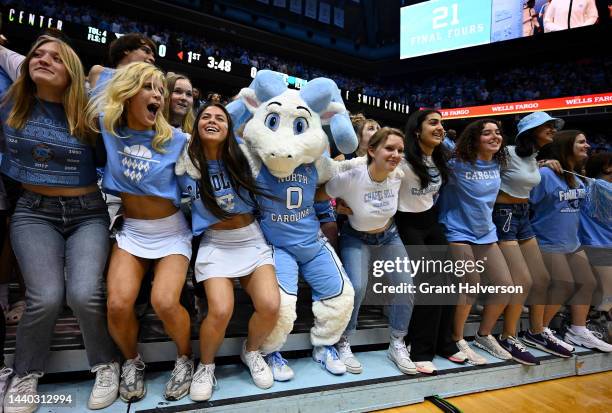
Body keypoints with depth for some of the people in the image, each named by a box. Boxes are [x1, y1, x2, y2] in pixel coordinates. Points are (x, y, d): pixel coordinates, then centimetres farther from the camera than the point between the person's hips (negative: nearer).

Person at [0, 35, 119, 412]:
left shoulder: (86, 114, -2)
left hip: (88, 213, -1)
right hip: (34, 212, 1)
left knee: (84, 294, -22)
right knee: (46, 298, -19)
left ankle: (106, 364, 9)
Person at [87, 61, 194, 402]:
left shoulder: (176, 140, -10)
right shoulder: (107, 125, -3)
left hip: (171, 231, -2)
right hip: (131, 230, 3)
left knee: (165, 302, -23)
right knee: (118, 304, -18)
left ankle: (186, 359, 10)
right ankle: (132, 362, 15)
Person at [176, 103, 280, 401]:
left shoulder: (241, 156, 0)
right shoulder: (186, 163, -2)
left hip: (252, 240, 2)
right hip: (216, 244, -1)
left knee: (270, 306, -18)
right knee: (221, 311, -24)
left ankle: (251, 351, 16)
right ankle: (205, 365, 10)